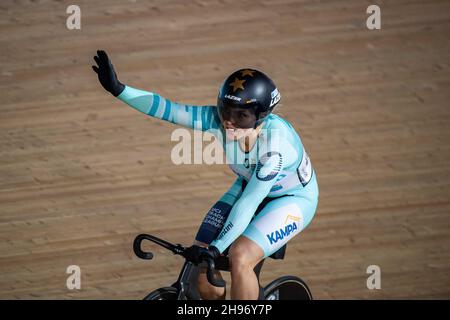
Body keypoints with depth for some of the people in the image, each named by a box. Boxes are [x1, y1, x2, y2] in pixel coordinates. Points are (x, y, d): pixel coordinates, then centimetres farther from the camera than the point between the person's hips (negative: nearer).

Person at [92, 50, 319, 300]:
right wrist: (118, 89, -35)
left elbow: (249, 203, -39)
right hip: (249, 186, 6)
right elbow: (167, 109, -25)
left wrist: (216, 248, -44)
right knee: (201, 262, -11)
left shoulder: (275, 143, -38)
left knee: (240, 258, -28)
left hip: (294, 198, -5)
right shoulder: (219, 119, -25)